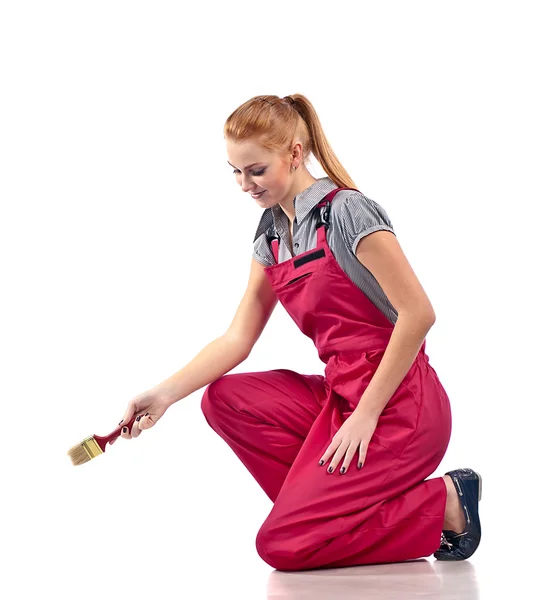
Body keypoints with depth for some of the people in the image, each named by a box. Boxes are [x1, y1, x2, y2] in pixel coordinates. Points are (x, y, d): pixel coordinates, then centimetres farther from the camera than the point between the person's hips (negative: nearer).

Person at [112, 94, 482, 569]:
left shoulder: (347, 212, -15)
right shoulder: (271, 234, 10)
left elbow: (418, 313, -19)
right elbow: (238, 338, 9)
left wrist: (366, 413, -17)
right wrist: (164, 395, -4)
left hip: (401, 406, -8)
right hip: (341, 395, 8)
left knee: (281, 544, -13)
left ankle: (442, 503, -1)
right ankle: (333, 503, 1)